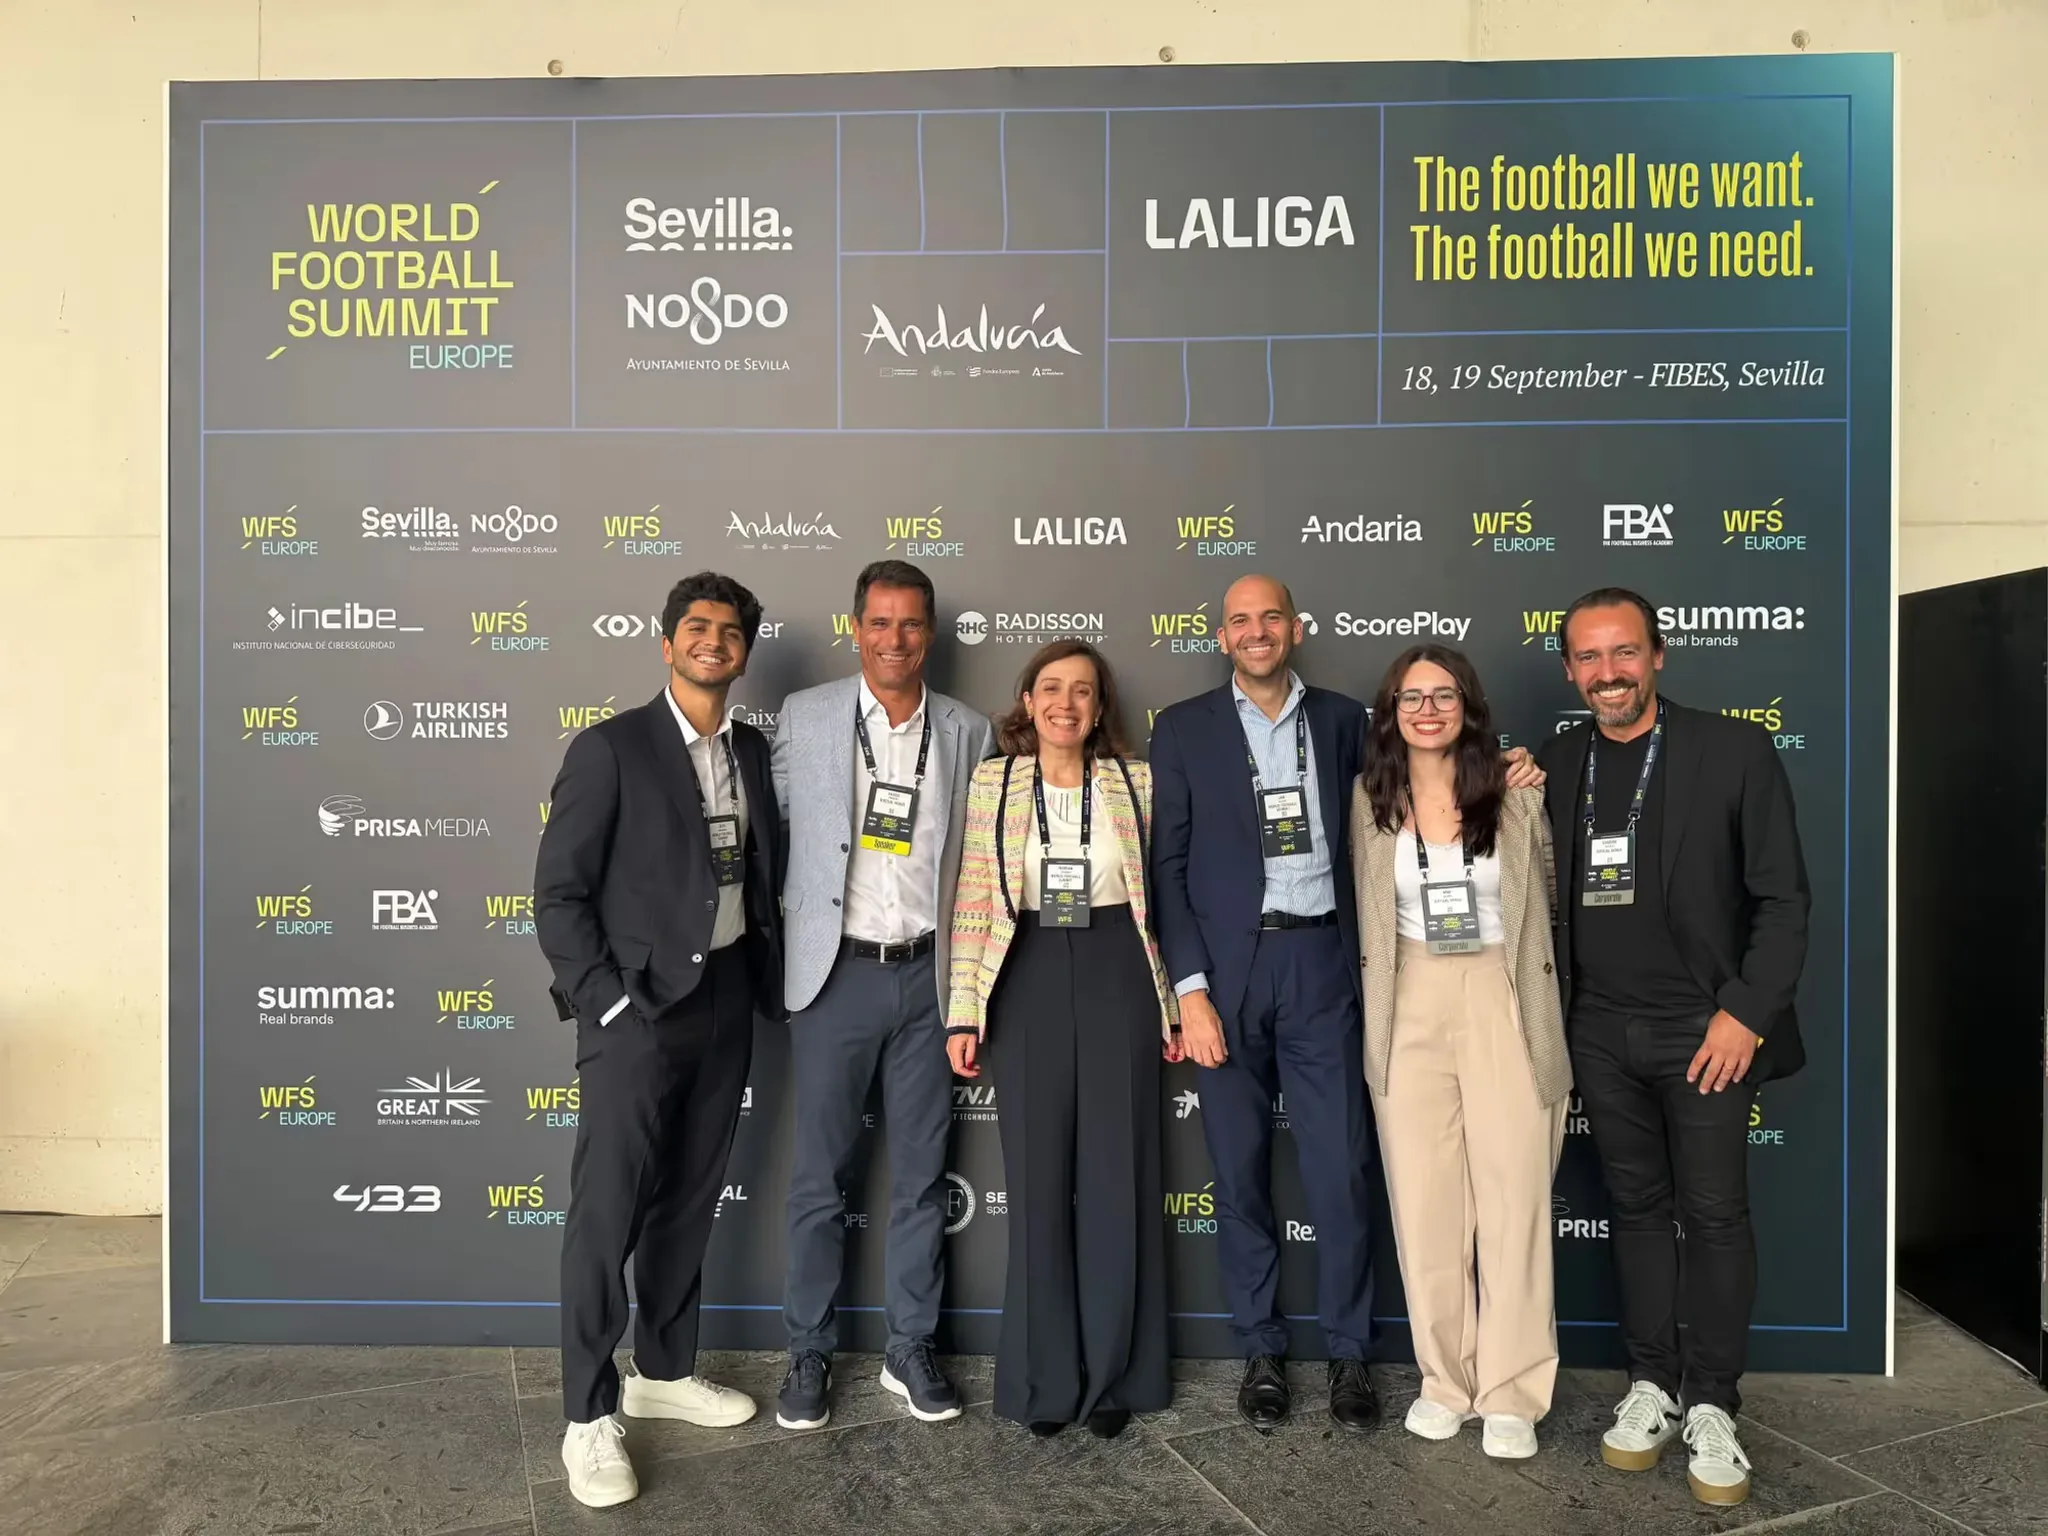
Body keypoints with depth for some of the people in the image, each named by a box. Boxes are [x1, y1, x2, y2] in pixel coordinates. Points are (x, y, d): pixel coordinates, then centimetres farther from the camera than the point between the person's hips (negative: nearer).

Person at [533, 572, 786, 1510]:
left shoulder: (753, 752, 9)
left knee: (690, 1199, 15)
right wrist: (609, 1003, -14)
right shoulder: (611, 747, -8)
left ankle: (664, 1373, 32)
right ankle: (589, 1417, 13)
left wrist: (767, 980, 5)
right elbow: (558, 892, -10)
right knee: (608, 1207, -1)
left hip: (726, 1001, 6)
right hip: (639, 1007, -5)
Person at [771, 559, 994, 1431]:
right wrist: (788, 921, 0)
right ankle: (809, 1354, 24)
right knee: (819, 1173, 7)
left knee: (921, 1173, 11)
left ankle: (911, 1351, 26)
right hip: (836, 972, -1)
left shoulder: (968, 733, 3)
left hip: (927, 975, 2)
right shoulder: (804, 717, -1)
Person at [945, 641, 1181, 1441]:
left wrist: (1174, 1003, 6)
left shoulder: (1135, 782, 5)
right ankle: (1046, 1376, 23)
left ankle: (1114, 1374, 23)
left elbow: (1160, 898, 7)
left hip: (1117, 979, 1)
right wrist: (963, 1012, -2)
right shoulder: (992, 781, 3)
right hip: (1029, 982, 0)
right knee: (1038, 1178, 7)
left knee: (1117, 1175, 6)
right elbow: (973, 903, 2)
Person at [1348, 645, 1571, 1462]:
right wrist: (1371, 999, 8)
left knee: (1513, 1195, 3)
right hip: (1410, 1008, 1)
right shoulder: (1367, 799, 1)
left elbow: (1548, 893, 12)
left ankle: (1512, 1391, 16)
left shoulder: (1515, 793, -1)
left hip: (1502, 1004, -1)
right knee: (1424, 1197, 7)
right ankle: (1445, 1377, 23)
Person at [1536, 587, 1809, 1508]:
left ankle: (1711, 1404, 20)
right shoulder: (1554, 766, 4)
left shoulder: (1733, 751, -6)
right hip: (1600, 1034, 3)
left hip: (1704, 1028, -3)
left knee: (1715, 1215, 5)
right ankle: (1651, 1382, 26)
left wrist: (1746, 1015, -12)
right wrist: (1549, 1024, 1)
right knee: (1637, 1207, 12)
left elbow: (1782, 898, -5)